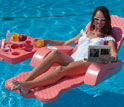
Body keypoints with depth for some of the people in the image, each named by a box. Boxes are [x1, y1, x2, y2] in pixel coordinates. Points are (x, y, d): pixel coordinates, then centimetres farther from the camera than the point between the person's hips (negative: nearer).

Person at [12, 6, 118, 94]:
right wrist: (46, 41, 23)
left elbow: (115, 56, 2)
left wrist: (105, 58, -23)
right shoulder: (85, 33, 32)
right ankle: (25, 80, -42)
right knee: (56, 53, -31)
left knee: (61, 69, -35)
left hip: (87, 63, -4)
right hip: (72, 59, 4)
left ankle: (29, 86, -54)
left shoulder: (108, 38, 18)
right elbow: (65, 43, 33)